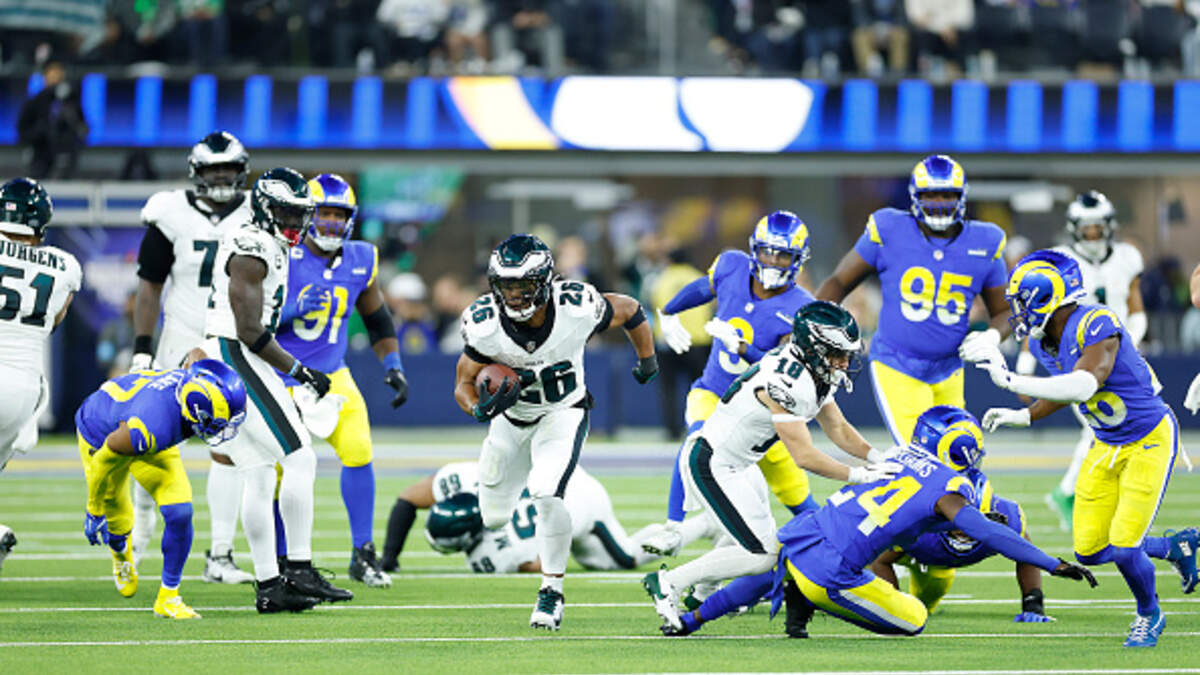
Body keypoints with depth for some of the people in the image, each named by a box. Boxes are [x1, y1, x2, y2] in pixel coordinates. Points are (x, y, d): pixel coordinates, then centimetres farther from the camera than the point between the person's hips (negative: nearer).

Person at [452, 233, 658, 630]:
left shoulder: (577, 308, -29)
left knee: (546, 494, -27)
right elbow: (463, 383, -13)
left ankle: (552, 591, -11)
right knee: (494, 518, 10)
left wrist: (647, 359, 8)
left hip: (564, 413, -3)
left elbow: (629, 311, -8)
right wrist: (480, 409, -36)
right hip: (512, 416, 3)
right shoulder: (485, 325, -25)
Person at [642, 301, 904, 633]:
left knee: (762, 535, 21)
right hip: (711, 466, -10)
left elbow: (837, 427, 12)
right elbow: (804, 456, -28)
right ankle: (668, 583, -4)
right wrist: (859, 476, -23)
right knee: (760, 555, -12)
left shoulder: (815, 373, 1)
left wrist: (878, 457, -1)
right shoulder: (785, 383, -30)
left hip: (739, 464, 10)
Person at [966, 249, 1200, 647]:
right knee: (1089, 551, 5)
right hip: (1107, 448, 8)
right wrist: (1024, 417, 7)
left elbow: (1083, 386, -43)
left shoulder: (1096, 327, -28)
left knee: (1123, 548, -12)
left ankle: (1149, 615, 19)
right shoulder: (1044, 342, -2)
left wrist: (1013, 382, -46)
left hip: (1149, 440, -8)